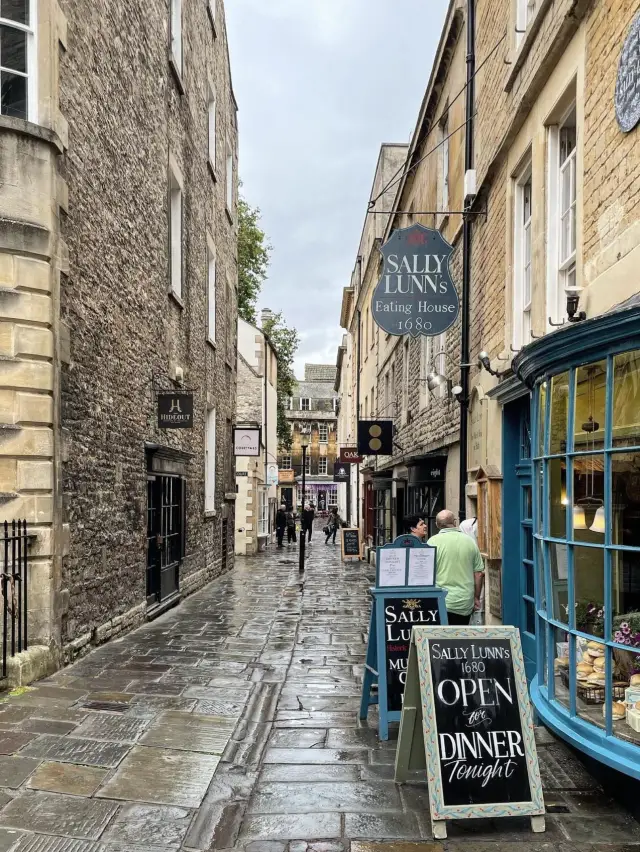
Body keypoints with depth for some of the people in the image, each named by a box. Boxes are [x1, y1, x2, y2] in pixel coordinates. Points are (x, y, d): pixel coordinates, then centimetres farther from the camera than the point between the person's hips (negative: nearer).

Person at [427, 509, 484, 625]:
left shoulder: (433, 541, -6)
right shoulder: (470, 541, 5)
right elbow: (479, 573, 7)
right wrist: (476, 598, 18)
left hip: (441, 603, -3)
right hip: (465, 605, 3)